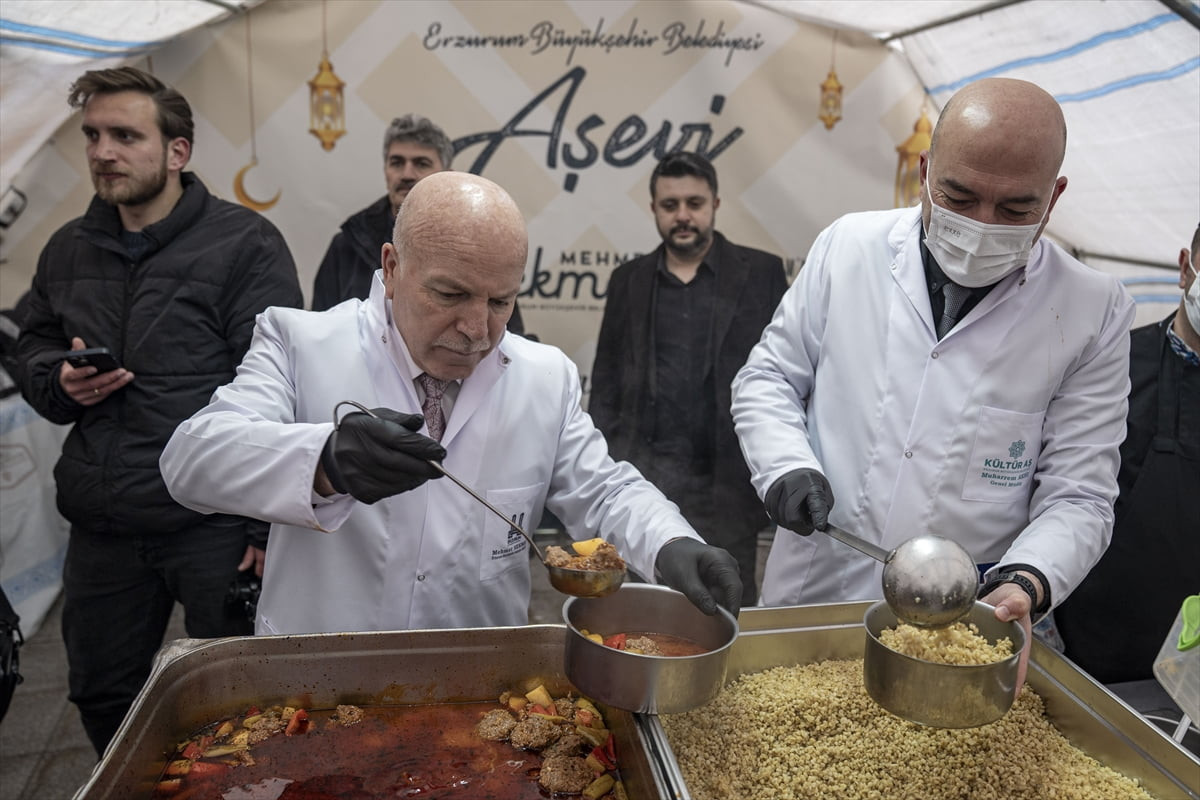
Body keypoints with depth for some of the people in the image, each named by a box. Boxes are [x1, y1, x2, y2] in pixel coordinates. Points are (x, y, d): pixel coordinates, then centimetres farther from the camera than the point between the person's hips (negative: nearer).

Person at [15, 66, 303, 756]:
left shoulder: (245, 244, -9)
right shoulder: (70, 250, 11)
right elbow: (35, 346, 25)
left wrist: (268, 525, -16)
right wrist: (58, 381, 0)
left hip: (216, 525, -6)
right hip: (101, 526, 6)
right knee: (102, 700, 21)